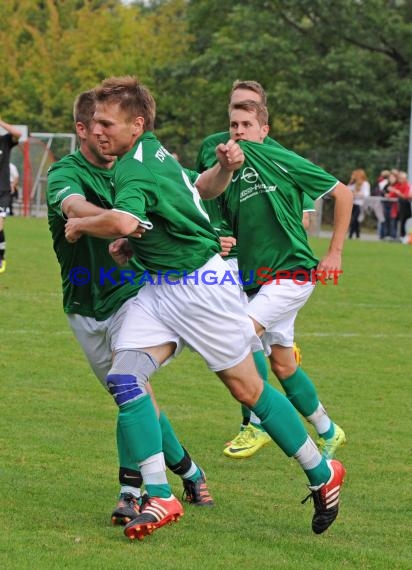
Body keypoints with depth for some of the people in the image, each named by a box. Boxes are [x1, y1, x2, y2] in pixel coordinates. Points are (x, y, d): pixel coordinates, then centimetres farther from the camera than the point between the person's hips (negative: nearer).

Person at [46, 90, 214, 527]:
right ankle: (188, 471, 23)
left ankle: (131, 491, -18)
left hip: (132, 293, 0)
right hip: (84, 307, 0)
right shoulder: (66, 172, -13)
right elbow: (74, 206, -37)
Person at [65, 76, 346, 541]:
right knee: (123, 377, -10)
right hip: (160, 288, 9)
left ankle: (322, 474, 20)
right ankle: (159, 498, -12)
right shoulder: (152, 152, 8)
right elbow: (199, 190, 24)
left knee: (248, 390, 3)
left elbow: (124, 220, -41)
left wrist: (81, 225, -25)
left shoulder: (134, 171, -20)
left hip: (201, 284, -9)